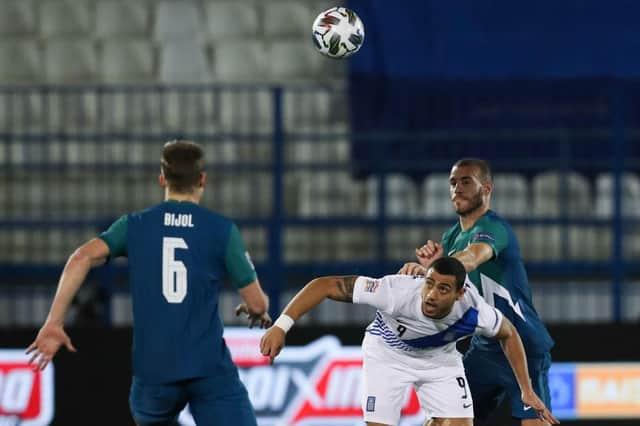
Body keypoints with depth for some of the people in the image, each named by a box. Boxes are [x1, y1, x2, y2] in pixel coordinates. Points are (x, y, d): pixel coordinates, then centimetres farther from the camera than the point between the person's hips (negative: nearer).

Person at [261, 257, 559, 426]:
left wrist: (527, 390, -4)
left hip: (440, 358, 2)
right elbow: (325, 286, -36)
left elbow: (508, 334, -7)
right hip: (387, 353, -2)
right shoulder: (398, 292, -41)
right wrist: (282, 326, -42)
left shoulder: (474, 312, -32)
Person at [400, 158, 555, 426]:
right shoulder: (452, 235, 10)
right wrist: (431, 263, -18)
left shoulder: (492, 227, -16)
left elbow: (473, 256, -40)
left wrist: (430, 269, -58)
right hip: (484, 347, 8)